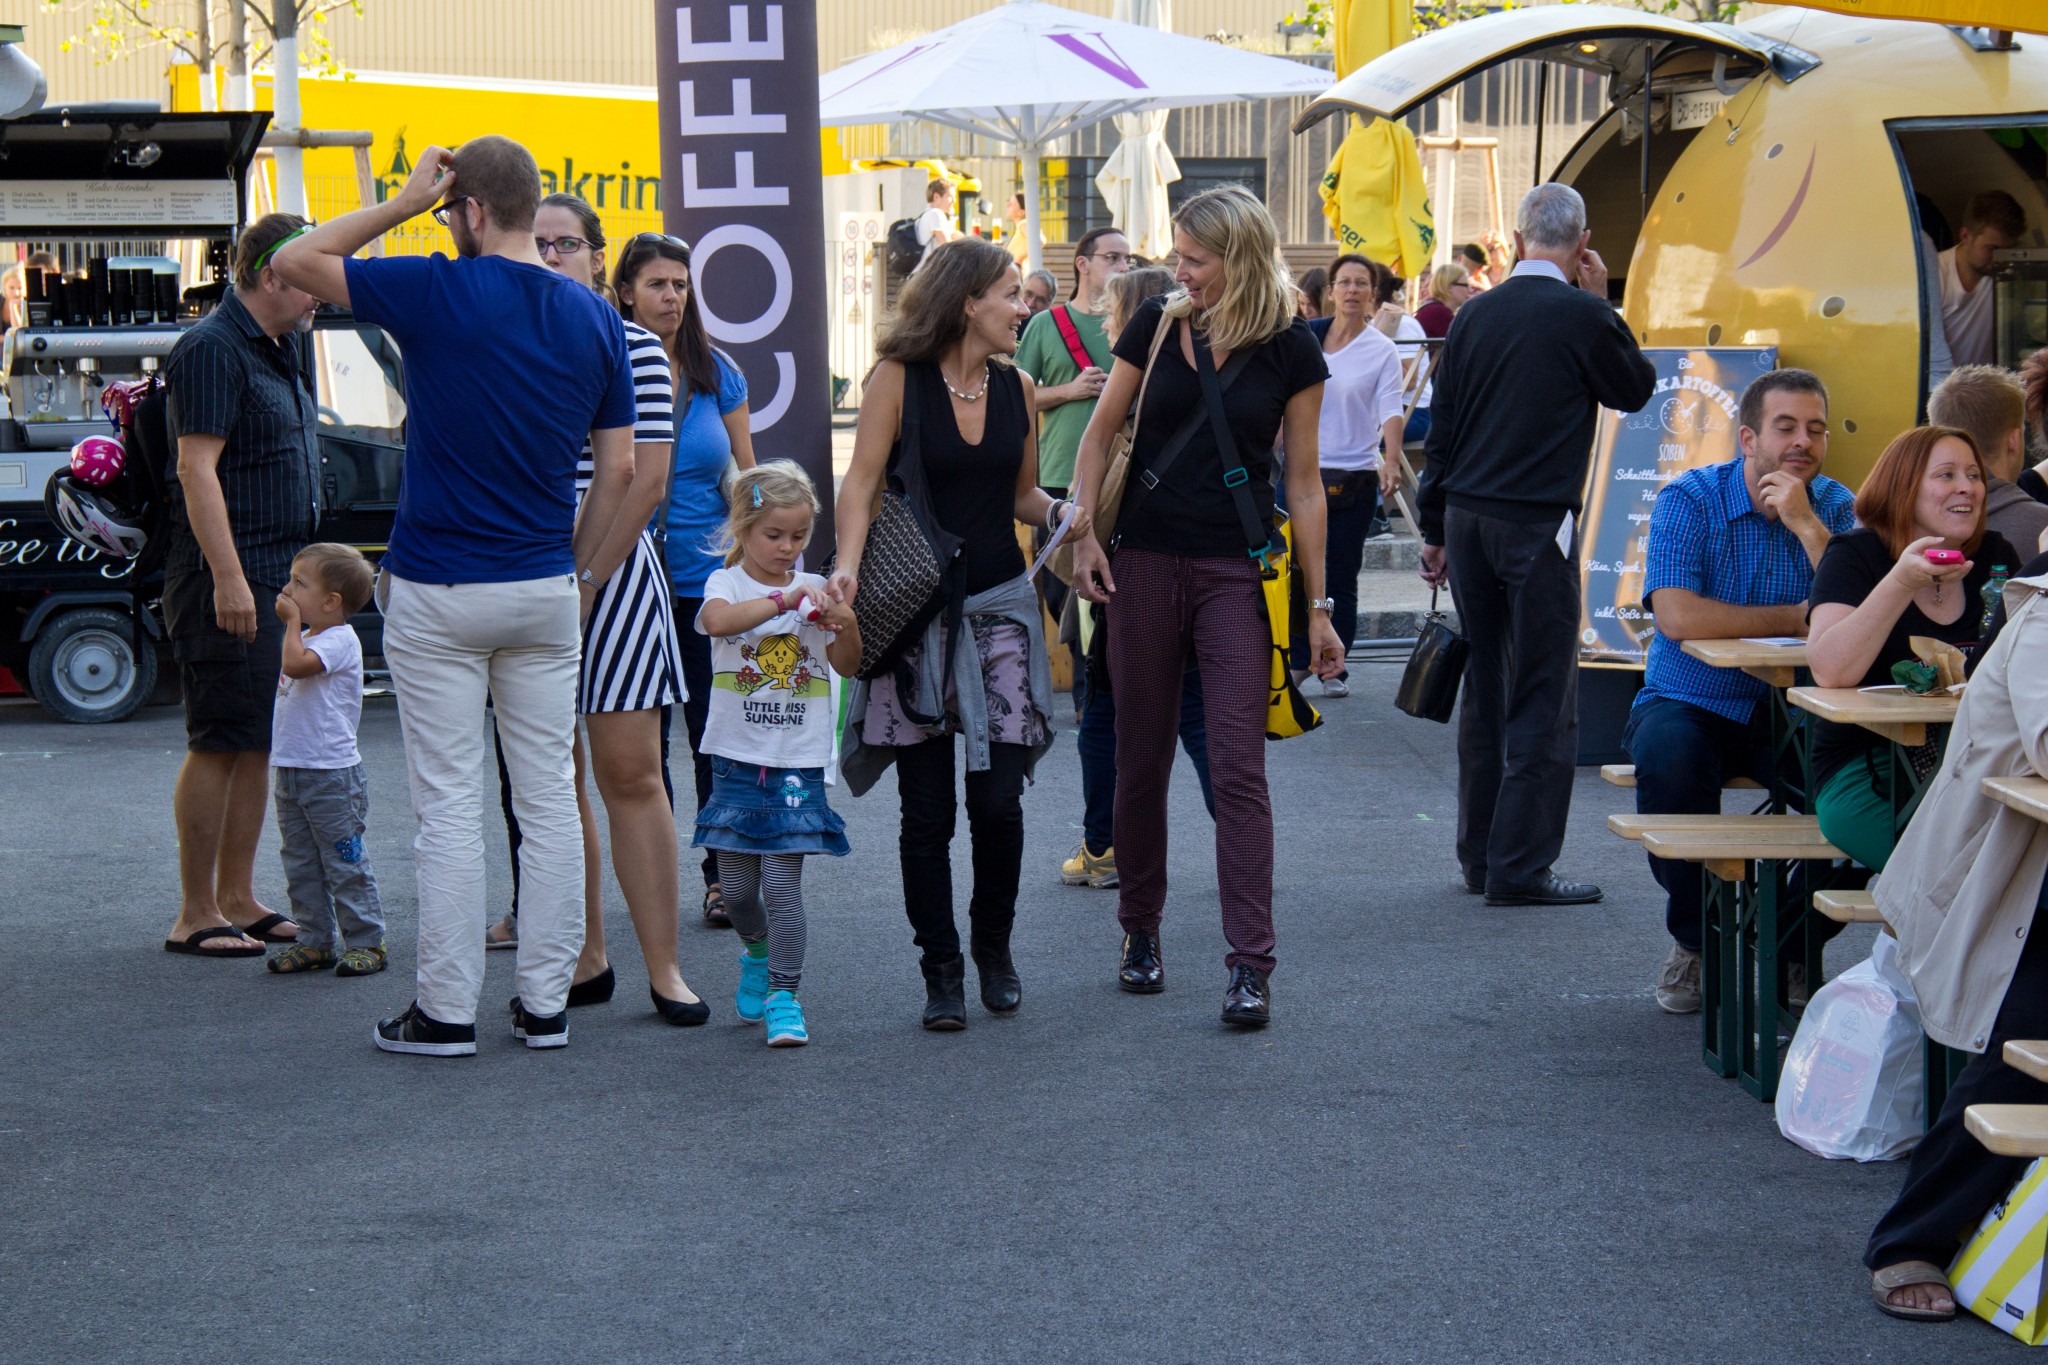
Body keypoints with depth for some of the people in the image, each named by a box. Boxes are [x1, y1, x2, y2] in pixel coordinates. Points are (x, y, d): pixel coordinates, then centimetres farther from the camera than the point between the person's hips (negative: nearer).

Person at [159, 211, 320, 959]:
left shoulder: (279, 350, 17)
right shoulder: (213, 349, -13)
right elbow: (196, 467, -19)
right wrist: (228, 576, -25)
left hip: (279, 579, 10)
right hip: (230, 581, -10)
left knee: (260, 742, 11)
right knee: (221, 744, -6)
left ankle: (237, 898, 18)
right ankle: (195, 915, 0)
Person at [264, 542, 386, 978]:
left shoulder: (340, 640, -14)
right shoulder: (309, 639, 15)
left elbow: (297, 664, -29)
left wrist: (292, 621, -19)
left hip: (332, 774, -9)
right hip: (292, 773, 9)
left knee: (344, 863, -3)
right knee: (301, 866, 11)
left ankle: (365, 941, 5)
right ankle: (315, 941, 18)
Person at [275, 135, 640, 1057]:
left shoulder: (437, 295, -12)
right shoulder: (595, 321, 3)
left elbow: (296, 262, -2)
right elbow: (617, 468, 6)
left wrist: (405, 201, 1)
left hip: (437, 594, -4)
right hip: (546, 591, 4)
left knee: (450, 805, 0)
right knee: (549, 798, 9)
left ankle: (447, 1011, 4)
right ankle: (545, 1003, 12)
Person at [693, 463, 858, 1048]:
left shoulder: (813, 590, 5)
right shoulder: (727, 583, -2)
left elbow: (849, 666, 5)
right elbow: (717, 619, -26)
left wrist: (846, 625, -15)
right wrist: (783, 600, -32)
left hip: (798, 763, 0)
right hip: (736, 759, 0)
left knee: (783, 885, -6)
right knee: (737, 886, 8)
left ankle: (784, 995, 1)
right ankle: (757, 954, 35)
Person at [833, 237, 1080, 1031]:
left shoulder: (1018, 388, 9)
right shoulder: (899, 379, -5)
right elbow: (861, 484, -10)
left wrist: (1062, 512, -4)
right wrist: (848, 565, -25)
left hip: (1000, 607, 3)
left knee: (998, 800, -3)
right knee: (927, 810, 0)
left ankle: (993, 944, 20)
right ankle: (940, 967, 13)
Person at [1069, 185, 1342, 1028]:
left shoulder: (1290, 350, -2)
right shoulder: (1156, 326, 3)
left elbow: (1303, 483, 2)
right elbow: (1100, 435, 12)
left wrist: (1318, 607, 1)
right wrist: (1084, 535, -2)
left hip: (1239, 572, -2)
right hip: (1147, 562, 2)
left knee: (1238, 766, -7)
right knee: (1140, 759, 9)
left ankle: (1250, 964, -7)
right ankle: (1140, 934, 25)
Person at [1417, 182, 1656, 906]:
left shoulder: (1476, 313, 7)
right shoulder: (1583, 317, -9)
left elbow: (1441, 426, 11)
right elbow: (1635, 389, 8)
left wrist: (1436, 530, 18)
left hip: (1467, 519, 6)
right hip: (1536, 523, -6)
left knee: (1485, 689, 14)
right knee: (1544, 697, -1)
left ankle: (1479, 855, 19)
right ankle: (1519, 865, -3)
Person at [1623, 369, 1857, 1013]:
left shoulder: (1835, 508, 1)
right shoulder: (1689, 500, -8)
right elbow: (1678, 617, -23)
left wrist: (1807, 524, -23)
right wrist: (1798, 618, -17)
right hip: (1690, 702, -2)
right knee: (1669, 759, -35)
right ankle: (1695, 940, -10)